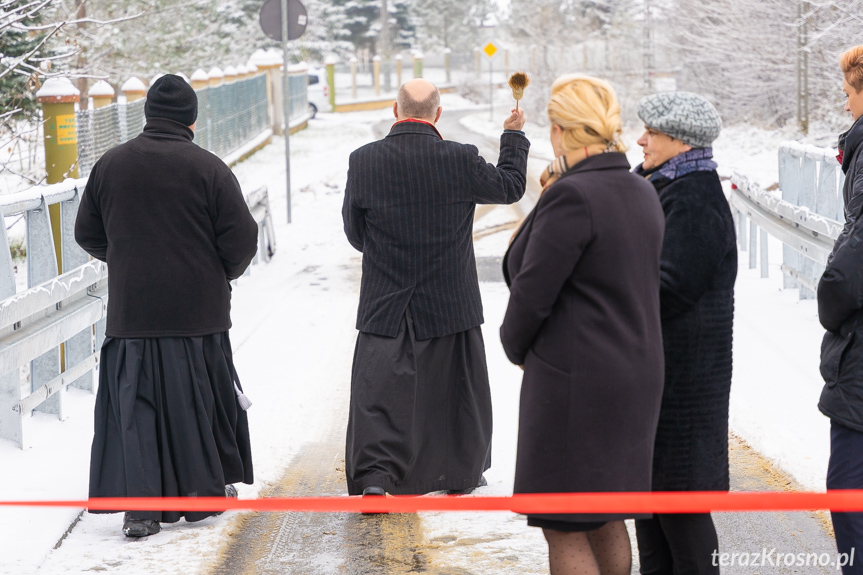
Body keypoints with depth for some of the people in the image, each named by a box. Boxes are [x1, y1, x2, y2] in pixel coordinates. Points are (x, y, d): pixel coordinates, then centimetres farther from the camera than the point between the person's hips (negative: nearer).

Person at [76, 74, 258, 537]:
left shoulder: (110, 165, 2)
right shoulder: (208, 168, -7)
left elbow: (87, 234, 11)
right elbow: (242, 239, -7)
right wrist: (221, 274, 13)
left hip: (130, 311, 2)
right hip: (198, 309, -1)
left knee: (134, 402, 3)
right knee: (197, 399, 12)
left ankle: (140, 504, -6)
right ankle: (203, 491, 22)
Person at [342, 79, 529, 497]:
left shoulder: (363, 161, -10)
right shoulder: (460, 160, -13)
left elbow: (354, 233, 1)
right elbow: (510, 187, 6)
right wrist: (514, 136, 22)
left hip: (386, 305, 0)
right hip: (449, 303, 0)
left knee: (379, 393, 3)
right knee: (456, 391, 17)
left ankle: (374, 475, -11)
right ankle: (461, 474, 29)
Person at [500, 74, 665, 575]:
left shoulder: (572, 197, -19)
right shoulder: (642, 192, 7)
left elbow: (533, 293, -18)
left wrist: (516, 346, 3)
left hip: (577, 381, -9)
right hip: (635, 370, 9)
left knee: (565, 528, -1)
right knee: (607, 520, 19)